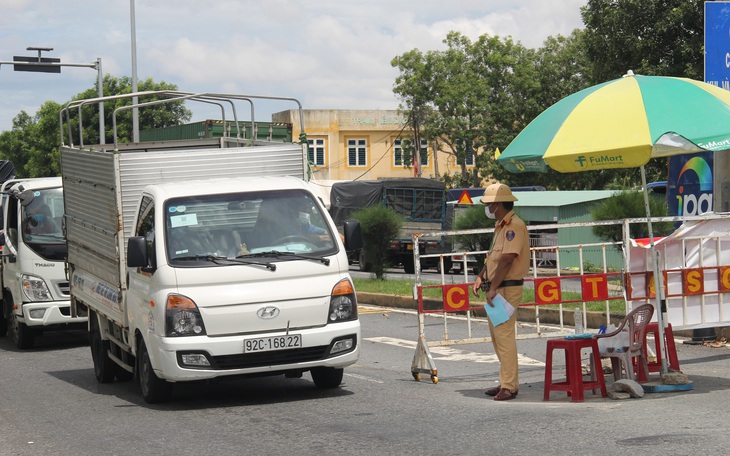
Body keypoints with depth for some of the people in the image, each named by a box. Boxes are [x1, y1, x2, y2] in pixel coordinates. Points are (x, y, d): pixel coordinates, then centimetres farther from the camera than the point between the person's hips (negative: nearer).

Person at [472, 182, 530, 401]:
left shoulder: (514, 226, -15)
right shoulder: (501, 226, 18)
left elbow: (507, 259, -22)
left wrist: (493, 288, -24)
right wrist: (480, 278, 11)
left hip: (508, 288, -11)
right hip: (496, 289, 11)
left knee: (504, 336, -12)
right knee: (497, 336, 14)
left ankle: (509, 386, -10)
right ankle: (507, 382, 20)